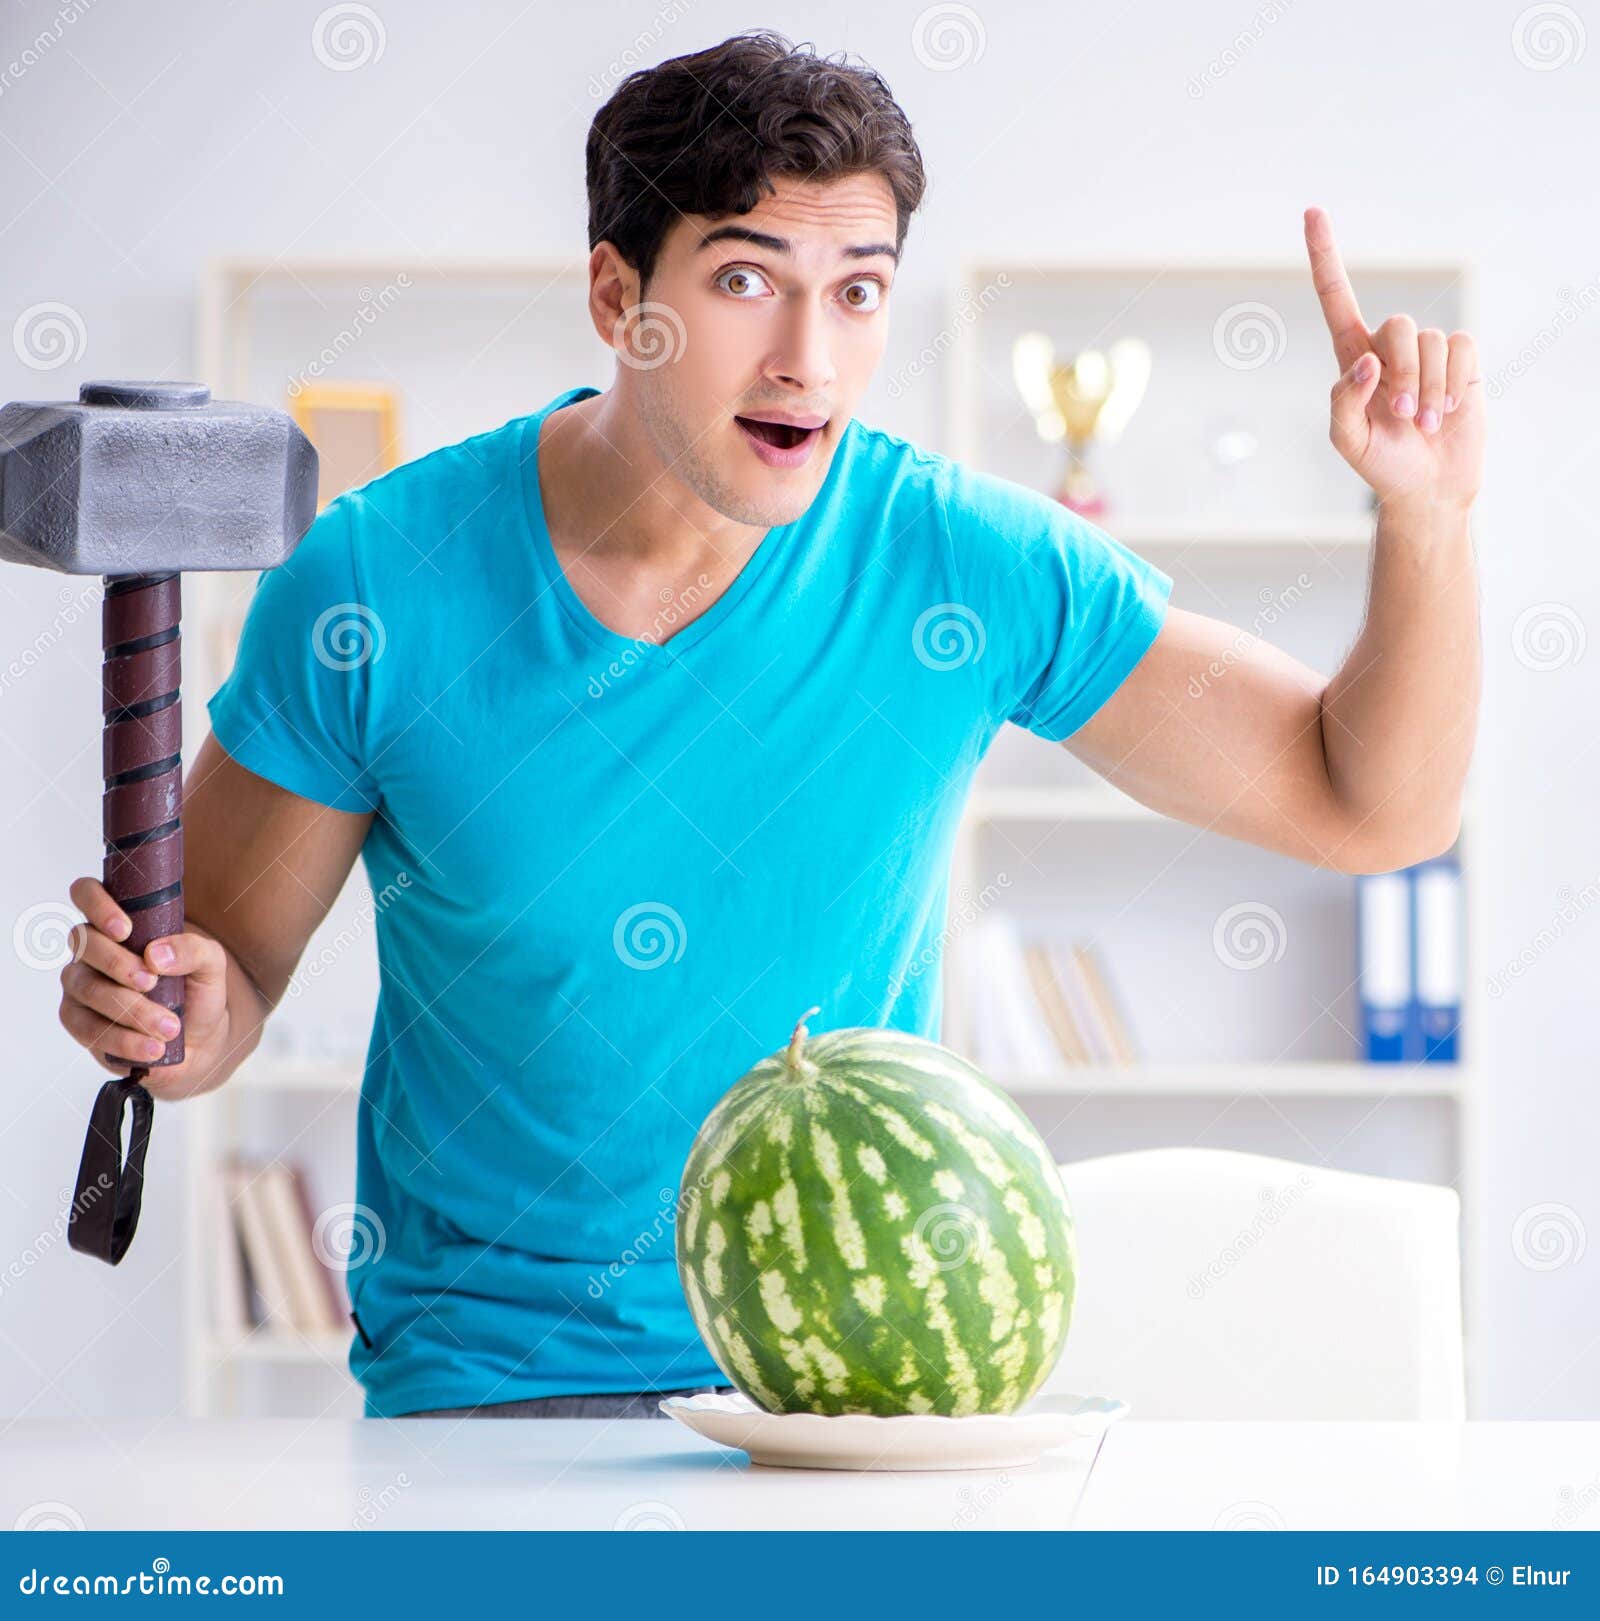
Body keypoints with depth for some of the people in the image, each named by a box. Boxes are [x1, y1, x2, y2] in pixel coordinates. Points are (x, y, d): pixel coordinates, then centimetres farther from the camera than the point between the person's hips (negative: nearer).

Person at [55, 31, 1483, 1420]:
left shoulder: (969, 564, -6)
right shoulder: (377, 584, -9)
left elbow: (1373, 807, 0)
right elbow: (225, 957, 2)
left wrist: (1428, 510, -15)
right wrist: (173, 1019, -21)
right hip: (493, 1371, -2)